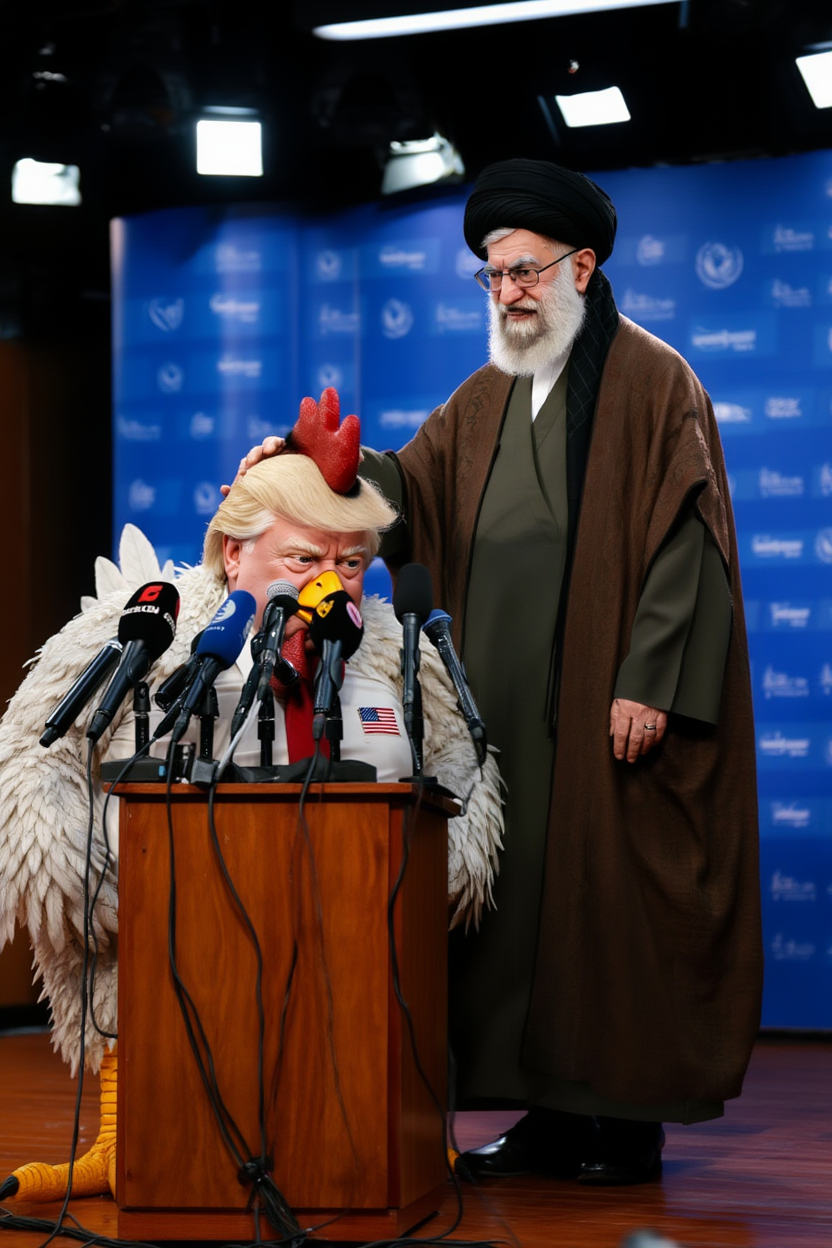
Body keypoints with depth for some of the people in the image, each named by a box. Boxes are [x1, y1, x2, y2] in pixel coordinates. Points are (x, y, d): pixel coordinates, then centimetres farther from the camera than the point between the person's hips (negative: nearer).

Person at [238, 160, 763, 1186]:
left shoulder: (651, 380, -3)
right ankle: (552, 1111, 14)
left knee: (612, 894, -4)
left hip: (608, 702, -6)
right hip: (508, 703, 7)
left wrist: (648, 680, -17)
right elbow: (411, 485, 9)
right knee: (525, 891, 7)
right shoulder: (487, 397, 18)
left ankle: (629, 1121, 4)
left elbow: (686, 535, -10)